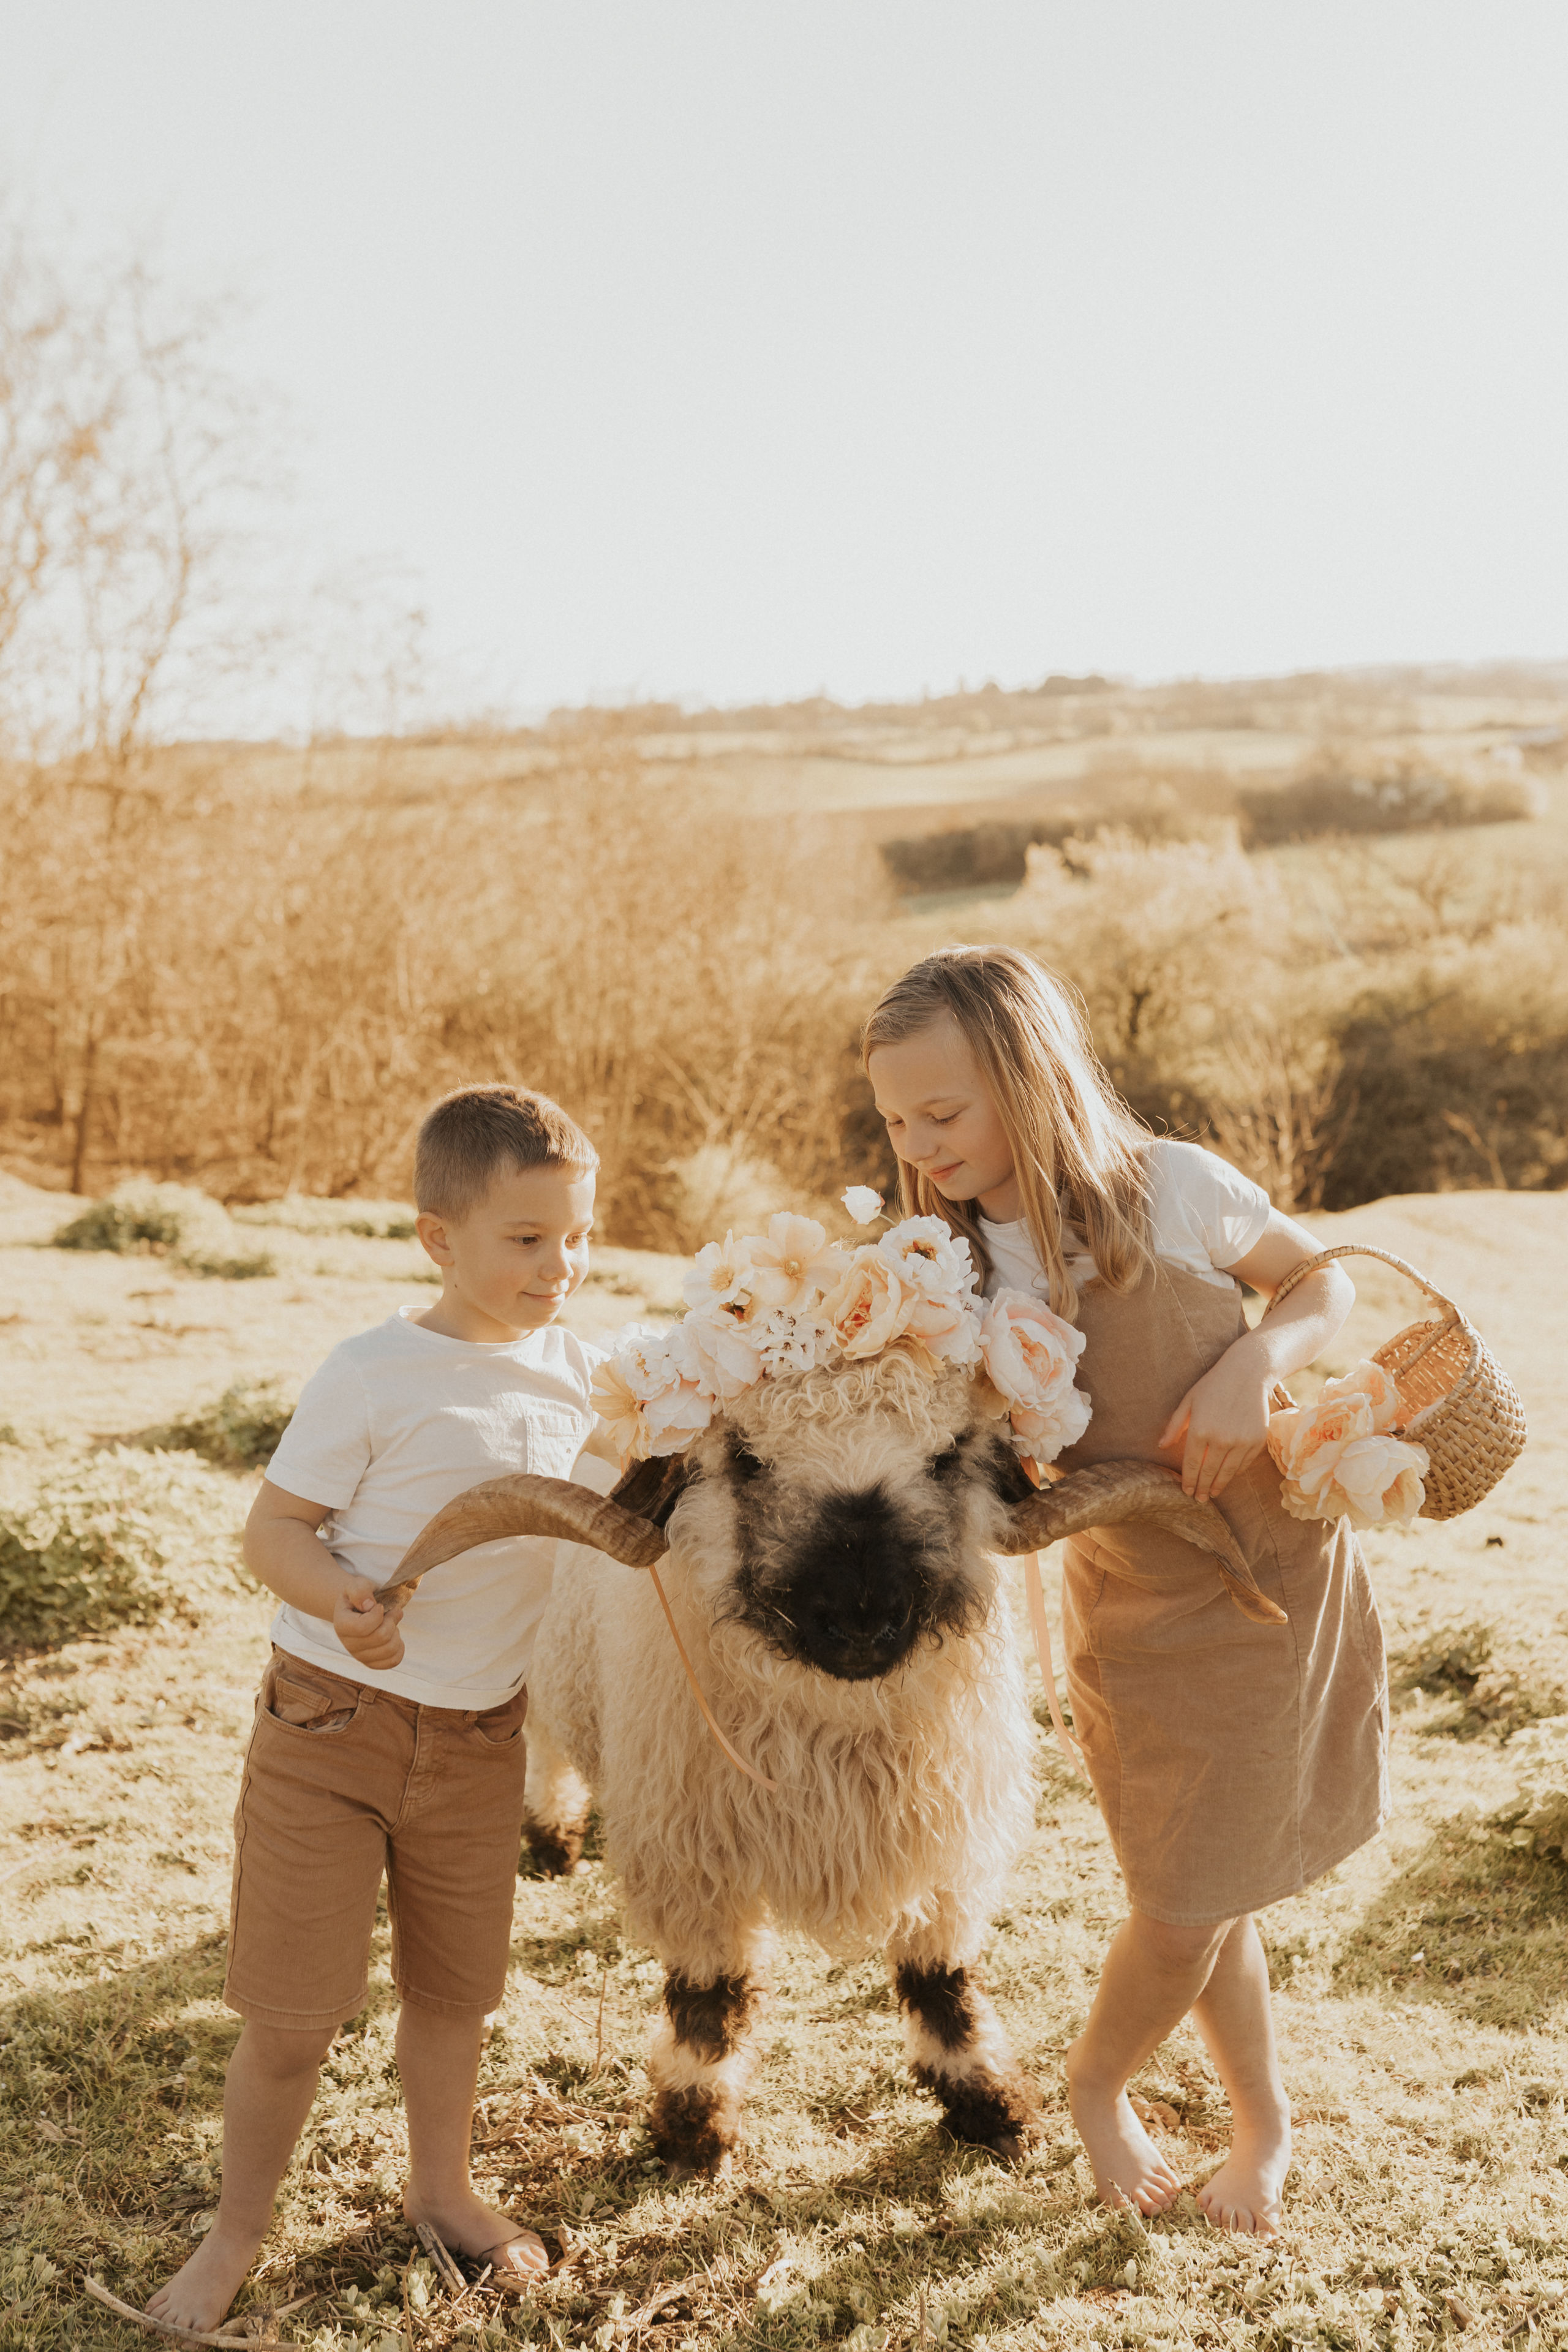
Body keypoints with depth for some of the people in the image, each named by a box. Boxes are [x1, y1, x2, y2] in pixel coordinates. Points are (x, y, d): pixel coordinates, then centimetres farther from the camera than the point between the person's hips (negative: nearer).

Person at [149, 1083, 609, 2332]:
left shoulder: (578, 1369, 0)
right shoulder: (373, 1374, -16)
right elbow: (273, 1527, -15)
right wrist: (341, 1598, -33)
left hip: (480, 1735, 5)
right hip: (332, 1720, -4)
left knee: (455, 1983, 19)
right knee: (292, 2013, 3)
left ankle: (443, 2186, 42)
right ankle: (237, 2235, 26)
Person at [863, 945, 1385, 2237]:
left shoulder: (1168, 1188, -15)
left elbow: (1326, 1285, -1)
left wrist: (1254, 1364, -22)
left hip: (1283, 1570, -1)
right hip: (1137, 1610, 1)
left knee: (1199, 1895, 9)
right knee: (1186, 1900, 6)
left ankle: (1095, 2080, 37)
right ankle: (1266, 2117, 37)